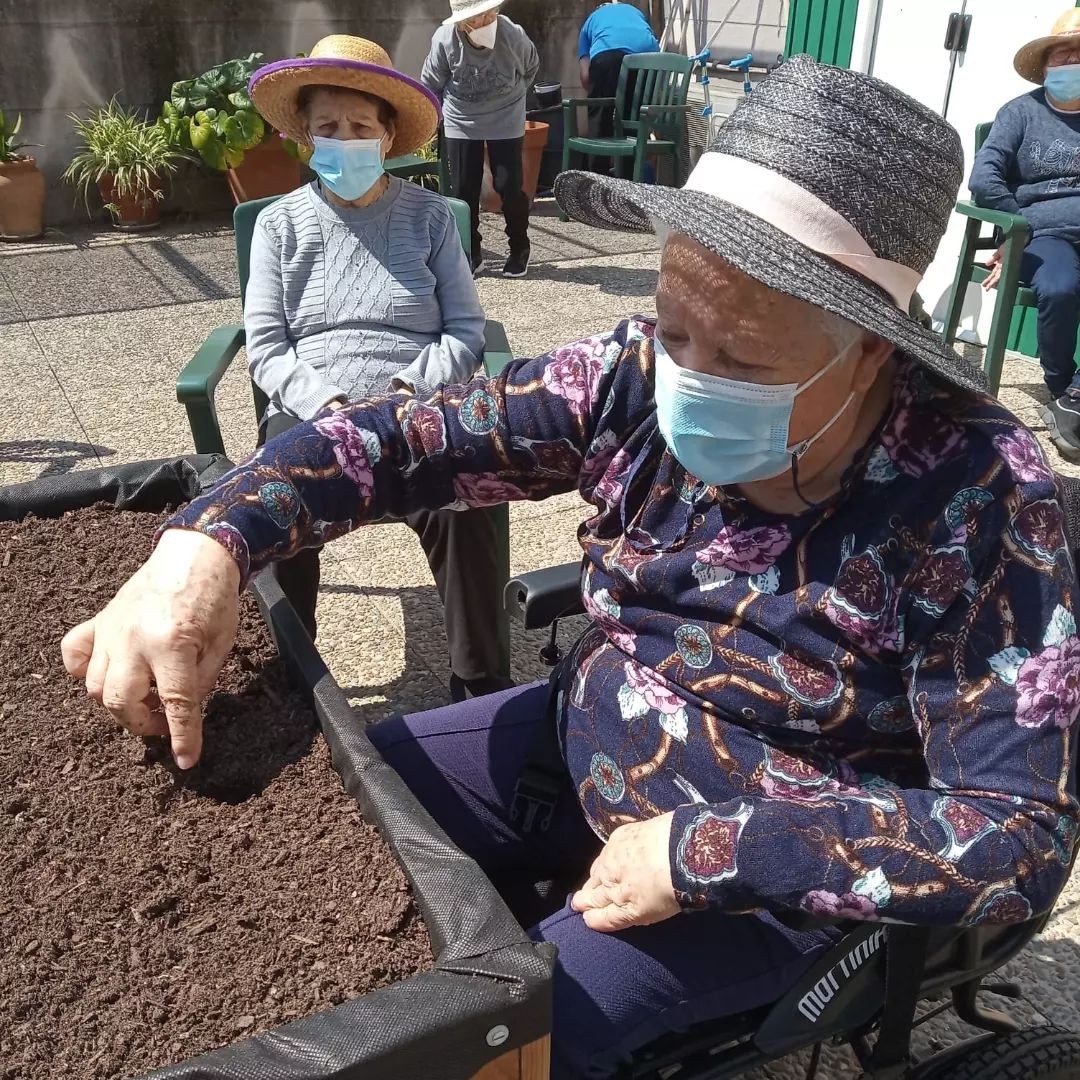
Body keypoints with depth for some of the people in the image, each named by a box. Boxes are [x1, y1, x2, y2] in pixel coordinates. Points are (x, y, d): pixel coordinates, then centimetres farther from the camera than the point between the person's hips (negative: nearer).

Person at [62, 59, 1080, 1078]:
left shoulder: (975, 499, -26)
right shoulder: (641, 377, -14)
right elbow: (396, 437, -11)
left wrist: (703, 851, -27)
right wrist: (208, 538, -29)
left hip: (786, 865, -4)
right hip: (585, 744, 5)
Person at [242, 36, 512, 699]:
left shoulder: (429, 216, 10)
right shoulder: (280, 224, 11)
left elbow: (466, 331, 5)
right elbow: (266, 348, 4)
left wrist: (412, 389, -13)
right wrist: (325, 403, -14)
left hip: (417, 411, 0)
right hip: (310, 414, 1)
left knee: (461, 508, -31)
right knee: (276, 518, -30)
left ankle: (482, 681, -12)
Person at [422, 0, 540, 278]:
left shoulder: (514, 36, -23)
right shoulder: (445, 39, -23)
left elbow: (531, 67, 2)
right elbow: (430, 84, -4)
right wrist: (436, 114, 5)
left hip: (505, 122, -1)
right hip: (461, 123, 1)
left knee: (509, 186, -2)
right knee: (463, 190, 1)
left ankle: (520, 249, 18)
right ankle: (470, 253, 17)